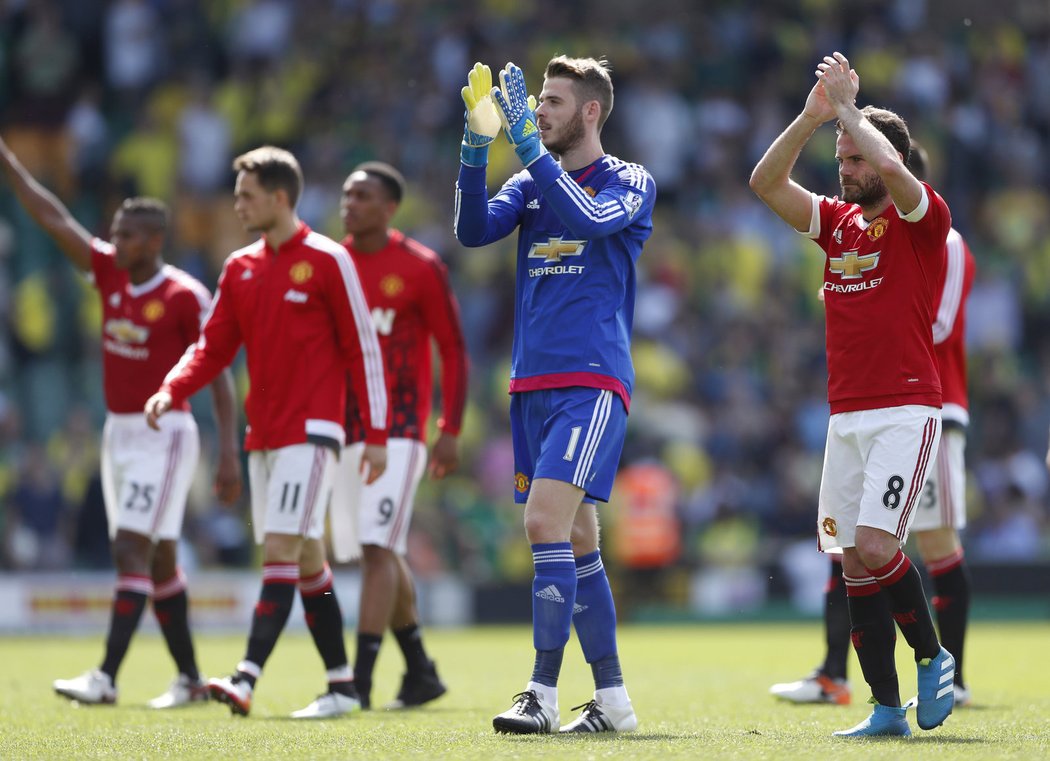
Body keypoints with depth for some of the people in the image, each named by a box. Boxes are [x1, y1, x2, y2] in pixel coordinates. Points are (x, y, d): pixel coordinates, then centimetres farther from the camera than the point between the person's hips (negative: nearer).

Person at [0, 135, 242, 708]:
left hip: (164, 435, -7)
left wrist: (229, 452, -15)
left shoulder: (186, 297, -12)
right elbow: (55, 220, 8)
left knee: (130, 551, -15)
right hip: (118, 433, 7)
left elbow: (219, 377, -10)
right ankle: (189, 678, 16)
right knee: (158, 561, 10)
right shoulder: (109, 274, 6)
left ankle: (106, 677, -21)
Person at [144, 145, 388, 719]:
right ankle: (342, 686, 14)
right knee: (306, 561, 9)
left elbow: (363, 348, -5)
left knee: (281, 550, -15)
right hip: (263, 433, 7)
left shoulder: (327, 260, -6)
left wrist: (375, 435, -7)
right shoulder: (241, 267, 12)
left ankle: (246, 680, -24)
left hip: (310, 430, -7)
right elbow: (214, 346, 11)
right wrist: (171, 391, -8)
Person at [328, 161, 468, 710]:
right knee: (379, 554, 11)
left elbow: (453, 350, -2)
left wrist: (451, 431, -9)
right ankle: (421, 672, 25)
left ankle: (360, 680, -19)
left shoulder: (420, 268, -5)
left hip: (398, 432, -6)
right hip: (344, 432, 6)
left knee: (378, 550, -15)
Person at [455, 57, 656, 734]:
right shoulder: (532, 182, 15)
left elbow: (589, 218, -21)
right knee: (576, 540, 8)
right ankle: (612, 699, 15)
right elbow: (474, 230, 0)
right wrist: (477, 142, -11)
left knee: (547, 520, -20)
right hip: (533, 383, 7)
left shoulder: (630, 183, 0)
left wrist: (528, 142, -22)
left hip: (592, 380, -7)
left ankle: (543, 693, -21)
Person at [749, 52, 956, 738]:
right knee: (853, 564, 2)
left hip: (906, 411, -7)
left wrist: (848, 108, -11)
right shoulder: (838, 221, 15)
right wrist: (811, 116, -6)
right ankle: (888, 710, 6)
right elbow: (765, 183, 5)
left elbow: (891, 171, -24)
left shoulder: (923, 219, -3)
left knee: (874, 547, -18)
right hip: (847, 417, 7)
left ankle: (932, 655, 6)